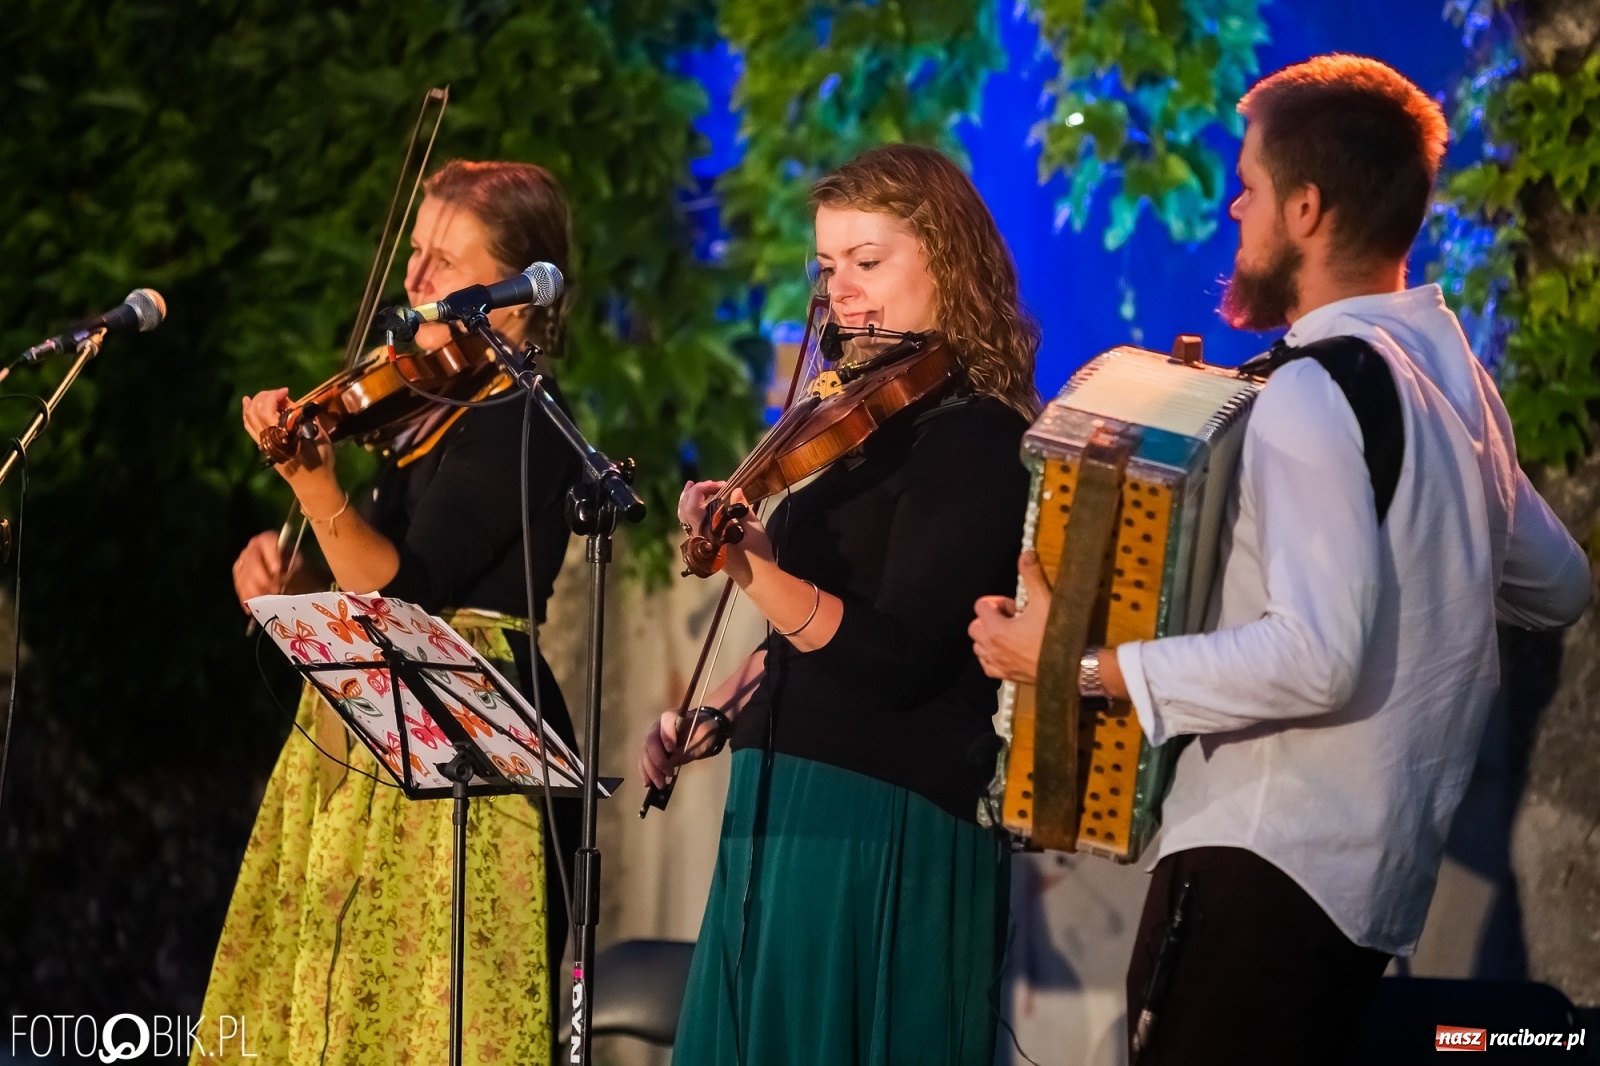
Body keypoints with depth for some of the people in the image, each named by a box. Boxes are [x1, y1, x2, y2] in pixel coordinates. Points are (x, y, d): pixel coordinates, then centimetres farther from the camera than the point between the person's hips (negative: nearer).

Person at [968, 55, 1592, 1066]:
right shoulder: (1454, 375, 12)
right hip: (1380, 870, 10)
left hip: (1267, 868, -10)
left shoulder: (1316, 392, -16)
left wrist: (1084, 665, -21)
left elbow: (1318, 657, -25)